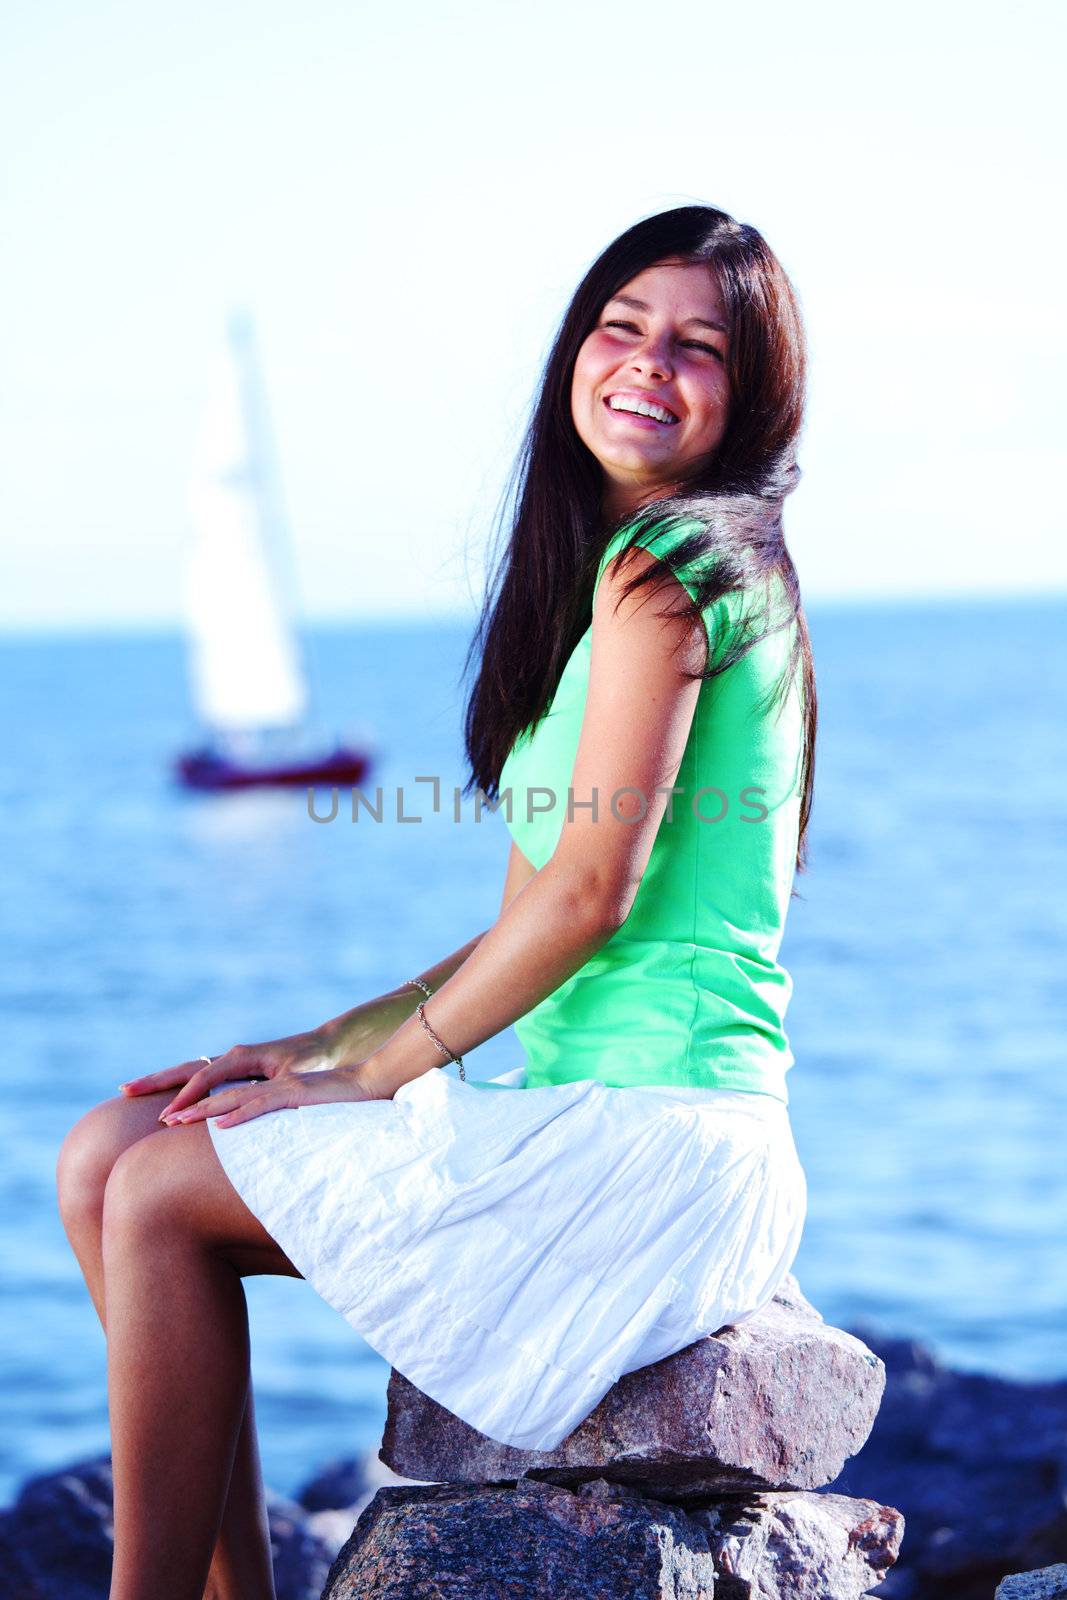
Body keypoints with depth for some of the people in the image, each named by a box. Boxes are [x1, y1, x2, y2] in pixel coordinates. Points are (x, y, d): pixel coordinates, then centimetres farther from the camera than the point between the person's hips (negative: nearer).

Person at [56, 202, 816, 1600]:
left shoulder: (665, 563, -11)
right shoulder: (632, 565, 19)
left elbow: (588, 892, -17)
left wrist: (368, 1072, -6)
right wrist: (312, 1051, 10)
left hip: (651, 1131, -10)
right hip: (579, 1107, 10)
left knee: (163, 1196, -10)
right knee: (109, 1151, 6)